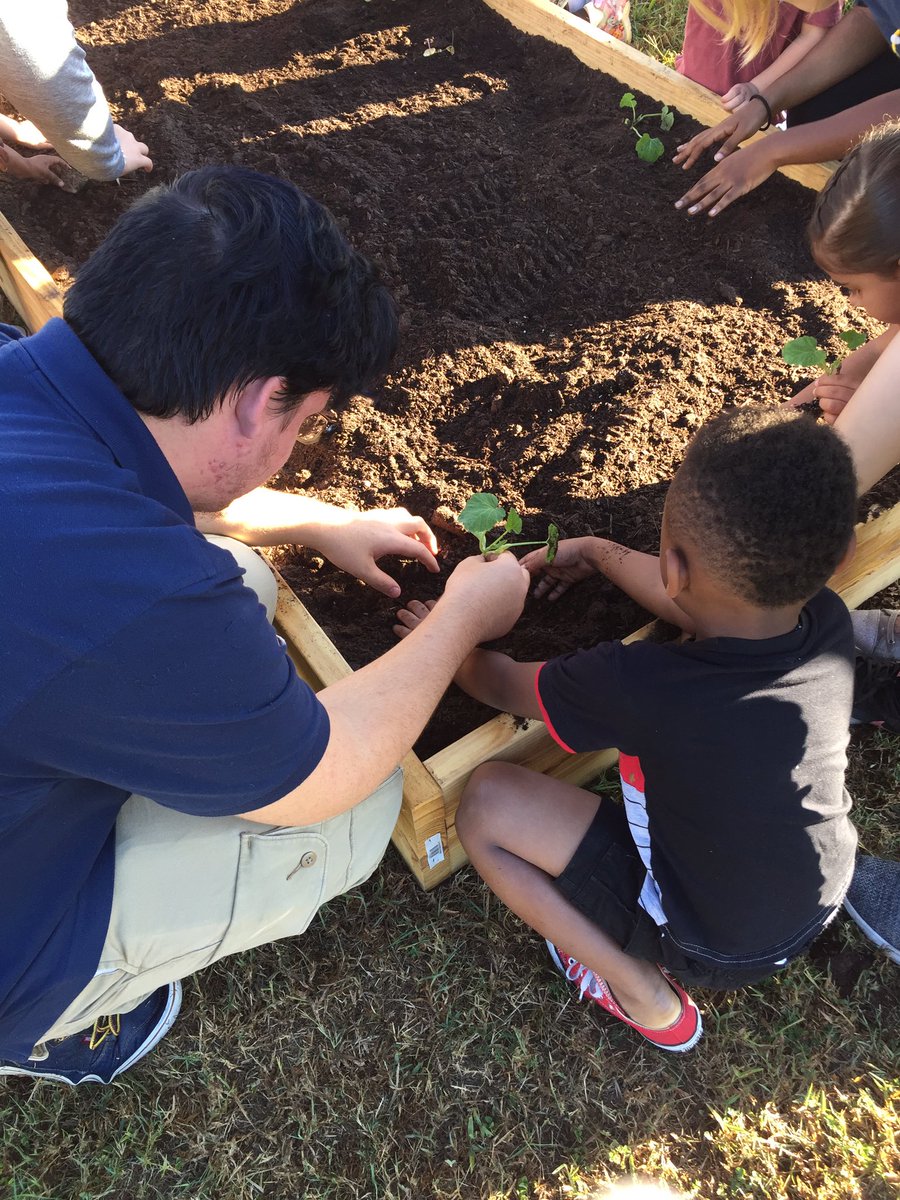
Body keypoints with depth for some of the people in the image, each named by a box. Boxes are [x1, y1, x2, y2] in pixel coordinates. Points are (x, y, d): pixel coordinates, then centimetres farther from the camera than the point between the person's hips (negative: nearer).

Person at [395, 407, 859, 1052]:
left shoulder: (637, 686, -36)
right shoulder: (830, 622, -19)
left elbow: (502, 684, -15)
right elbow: (702, 602, 2)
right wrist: (597, 552, 14)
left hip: (714, 946, -6)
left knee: (486, 801, -10)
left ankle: (643, 994, 1)